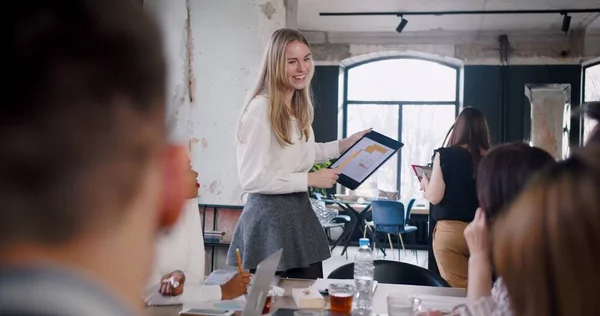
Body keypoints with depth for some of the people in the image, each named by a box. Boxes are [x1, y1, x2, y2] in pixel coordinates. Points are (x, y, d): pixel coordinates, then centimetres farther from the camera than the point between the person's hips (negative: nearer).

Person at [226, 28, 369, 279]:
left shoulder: (300, 107, 8)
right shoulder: (261, 108, -19)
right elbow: (252, 179, -22)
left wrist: (347, 144, 19)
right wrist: (311, 179, -17)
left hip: (300, 212, 8)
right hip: (269, 216, -8)